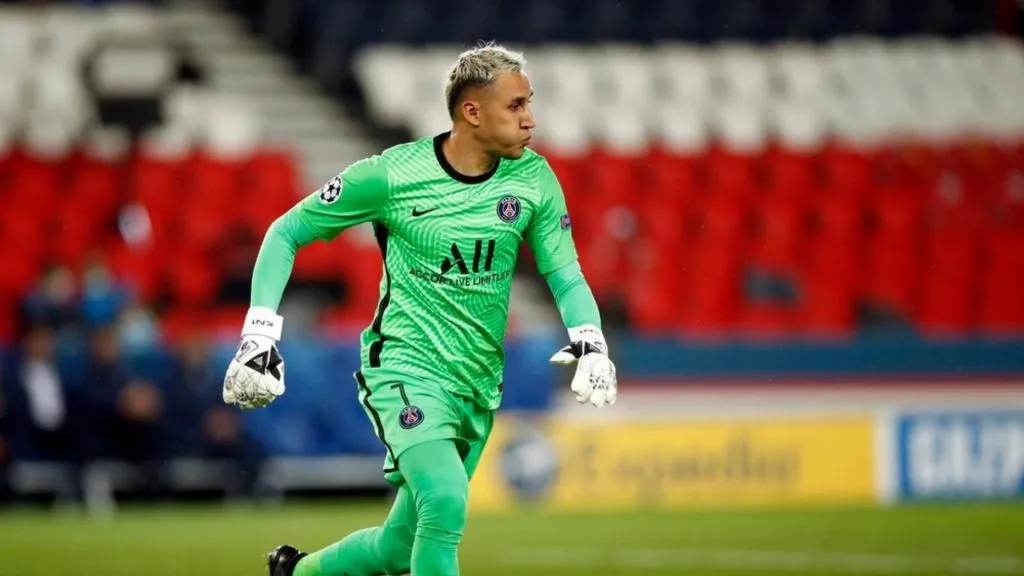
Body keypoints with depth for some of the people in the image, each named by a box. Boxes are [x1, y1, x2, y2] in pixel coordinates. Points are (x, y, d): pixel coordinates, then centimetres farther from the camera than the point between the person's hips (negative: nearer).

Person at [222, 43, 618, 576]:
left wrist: (590, 345, -18)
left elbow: (565, 276, 2)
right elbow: (286, 232, -1)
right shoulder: (390, 175, -11)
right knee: (446, 502, -30)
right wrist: (259, 333, -10)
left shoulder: (533, 178, -1)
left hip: (478, 387, 5)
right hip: (406, 366, -5)